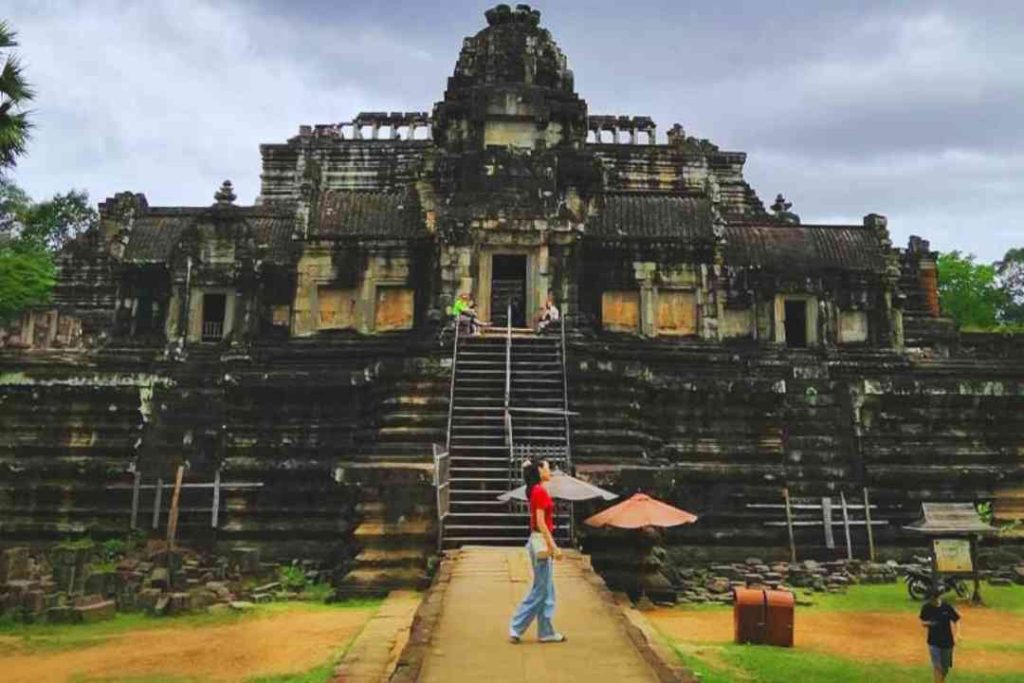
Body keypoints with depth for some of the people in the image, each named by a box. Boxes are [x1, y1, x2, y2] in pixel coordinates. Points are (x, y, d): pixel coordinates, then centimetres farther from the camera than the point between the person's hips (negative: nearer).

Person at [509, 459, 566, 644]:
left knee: (546, 591, 13)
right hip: (542, 542, -10)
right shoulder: (540, 491, -16)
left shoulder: (537, 491, 12)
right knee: (540, 590, -1)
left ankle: (547, 632, 19)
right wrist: (553, 546, -19)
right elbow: (540, 523, -20)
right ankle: (516, 628, 6)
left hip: (542, 542, 10)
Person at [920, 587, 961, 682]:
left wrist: (957, 634, -13)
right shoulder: (926, 608, -8)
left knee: (945, 667, 14)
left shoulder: (947, 607, -10)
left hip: (947, 641, 1)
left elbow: (956, 620, 0)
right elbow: (922, 623, 2)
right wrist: (928, 623, -21)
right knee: (937, 666, -5)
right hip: (934, 642, -1)